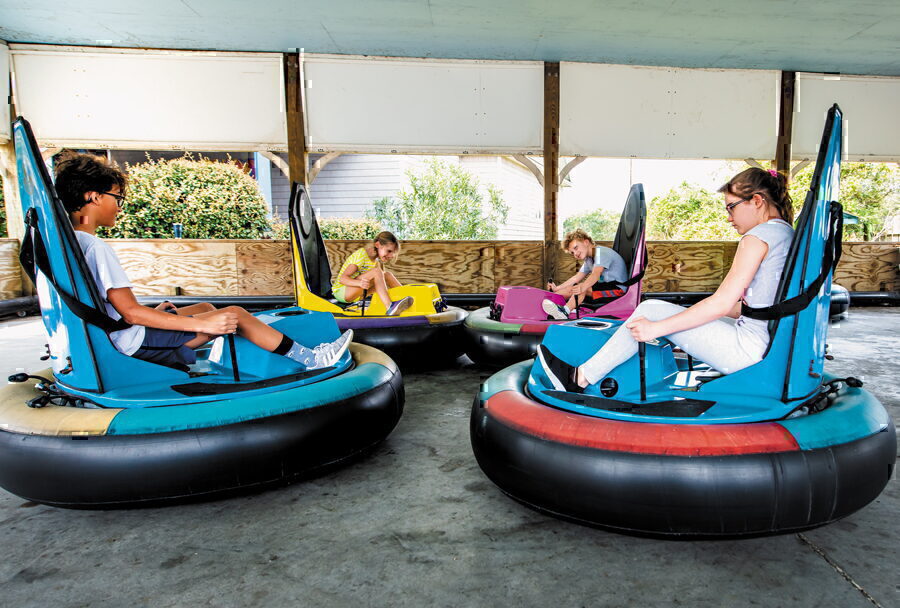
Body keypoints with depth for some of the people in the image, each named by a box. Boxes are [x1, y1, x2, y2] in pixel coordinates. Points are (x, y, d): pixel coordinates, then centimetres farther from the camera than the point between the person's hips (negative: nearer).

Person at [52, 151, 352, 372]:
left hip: (113, 339, 10)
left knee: (206, 307, 21)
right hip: (136, 344, -10)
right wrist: (202, 324, -25)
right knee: (235, 314, -8)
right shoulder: (97, 248, -20)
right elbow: (130, 312, -26)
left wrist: (153, 313, 21)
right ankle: (311, 358, 2)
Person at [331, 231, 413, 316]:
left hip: (355, 293, 8)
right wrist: (360, 283, -44)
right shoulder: (362, 255, -18)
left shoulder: (376, 260, 7)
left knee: (387, 275, -7)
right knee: (376, 272, -30)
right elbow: (342, 278, -26)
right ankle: (390, 308, -42)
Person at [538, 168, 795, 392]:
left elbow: (722, 303, -17)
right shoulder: (787, 233, 17)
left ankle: (579, 378, -2)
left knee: (652, 309, -6)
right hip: (769, 346, 10)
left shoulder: (758, 235, -11)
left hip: (750, 347, -10)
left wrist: (656, 328, -15)